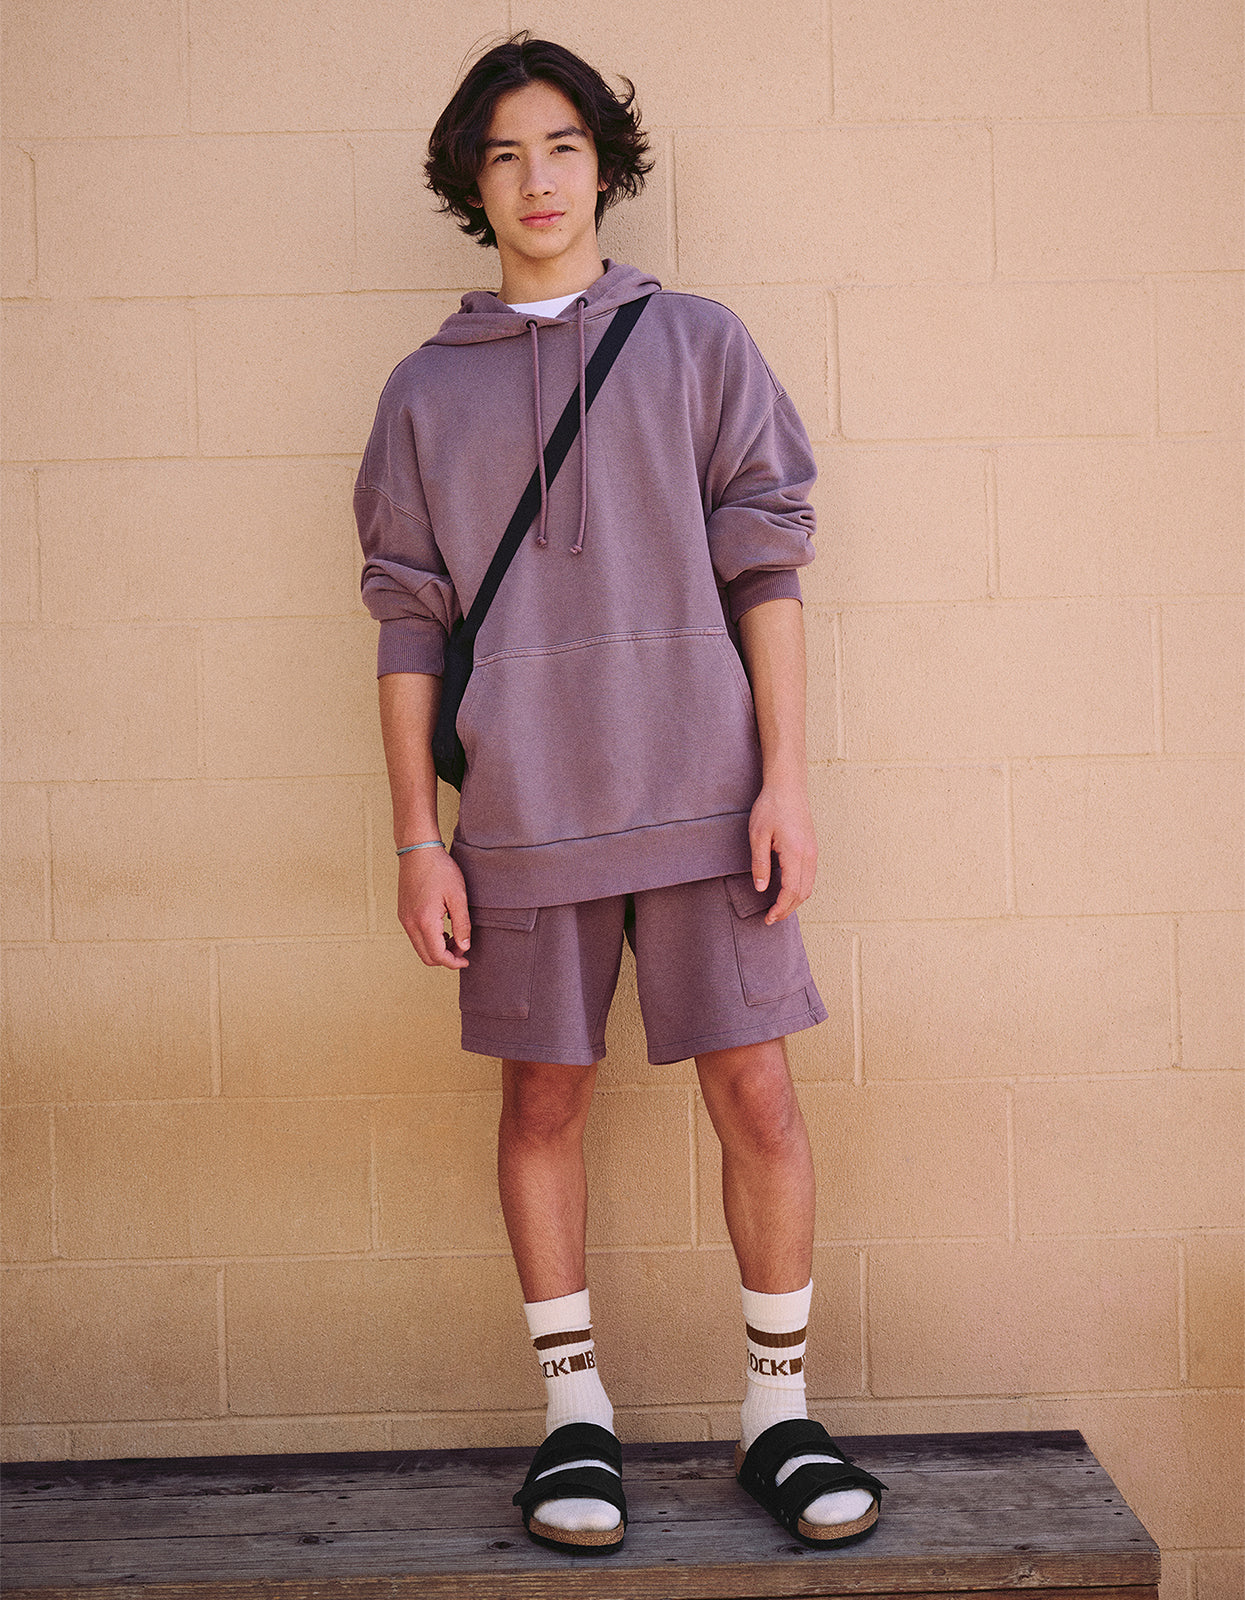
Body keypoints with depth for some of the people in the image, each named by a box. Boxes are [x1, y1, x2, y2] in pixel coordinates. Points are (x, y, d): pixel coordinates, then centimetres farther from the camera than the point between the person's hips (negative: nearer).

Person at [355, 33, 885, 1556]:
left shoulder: (698, 343, 8)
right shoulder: (427, 389, 10)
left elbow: (763, 566, 3)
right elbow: (408, 618, 8)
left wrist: (785, 777, -5)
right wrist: (416, 837, 2)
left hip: (697, 794, -1)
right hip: (521, 813, 1)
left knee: (755, 1093, -2)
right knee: (543, 1099, 6)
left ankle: (779, 1411, 14)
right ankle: (573, 1412, 20)